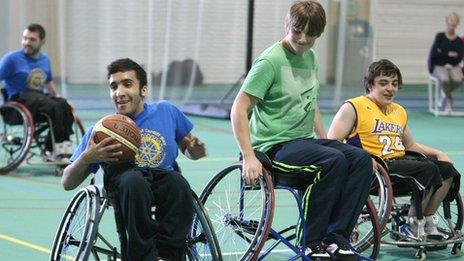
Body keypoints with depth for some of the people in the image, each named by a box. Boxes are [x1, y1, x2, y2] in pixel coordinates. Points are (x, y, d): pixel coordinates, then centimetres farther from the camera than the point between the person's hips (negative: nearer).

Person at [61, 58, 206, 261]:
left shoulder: (166, 111, 12)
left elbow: (187, 147, 28)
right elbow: (67, 183, 8)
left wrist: (195, 151, 2)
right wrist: (86, 158, -14)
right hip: (122, 184, -1)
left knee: (178, 183, -36)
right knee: (133, 179, -38)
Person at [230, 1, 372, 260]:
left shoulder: (310, 57, 11)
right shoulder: (271, 61, -13)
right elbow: (239, 109, -16)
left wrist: (325, 140, 18)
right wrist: (249, 157, -23)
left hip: (306, 140, 8)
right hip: (276, 145, -8)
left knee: (361, 159, -15)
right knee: (334, 160, -31)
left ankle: (336, 237, -17)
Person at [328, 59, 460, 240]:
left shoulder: (400, 111, 24)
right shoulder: (353, 107, 0)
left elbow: (410, 145, 34)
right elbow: (332, 143, -10)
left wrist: (437, 153, 16)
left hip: (400, 161, 8)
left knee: (447, 169, -9)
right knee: (428, 169, -24)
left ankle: (429, 222, -4)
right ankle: (412, 227, -15)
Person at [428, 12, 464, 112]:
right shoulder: (440, 36, 1)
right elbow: (434, 53, -9)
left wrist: (442, 53, -10)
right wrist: (449, 54, -8)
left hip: (453, 66, 2)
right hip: (439, 66, -2)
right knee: (445, 80, -36)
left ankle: (444, 93, 0)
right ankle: (449, 100, -8)